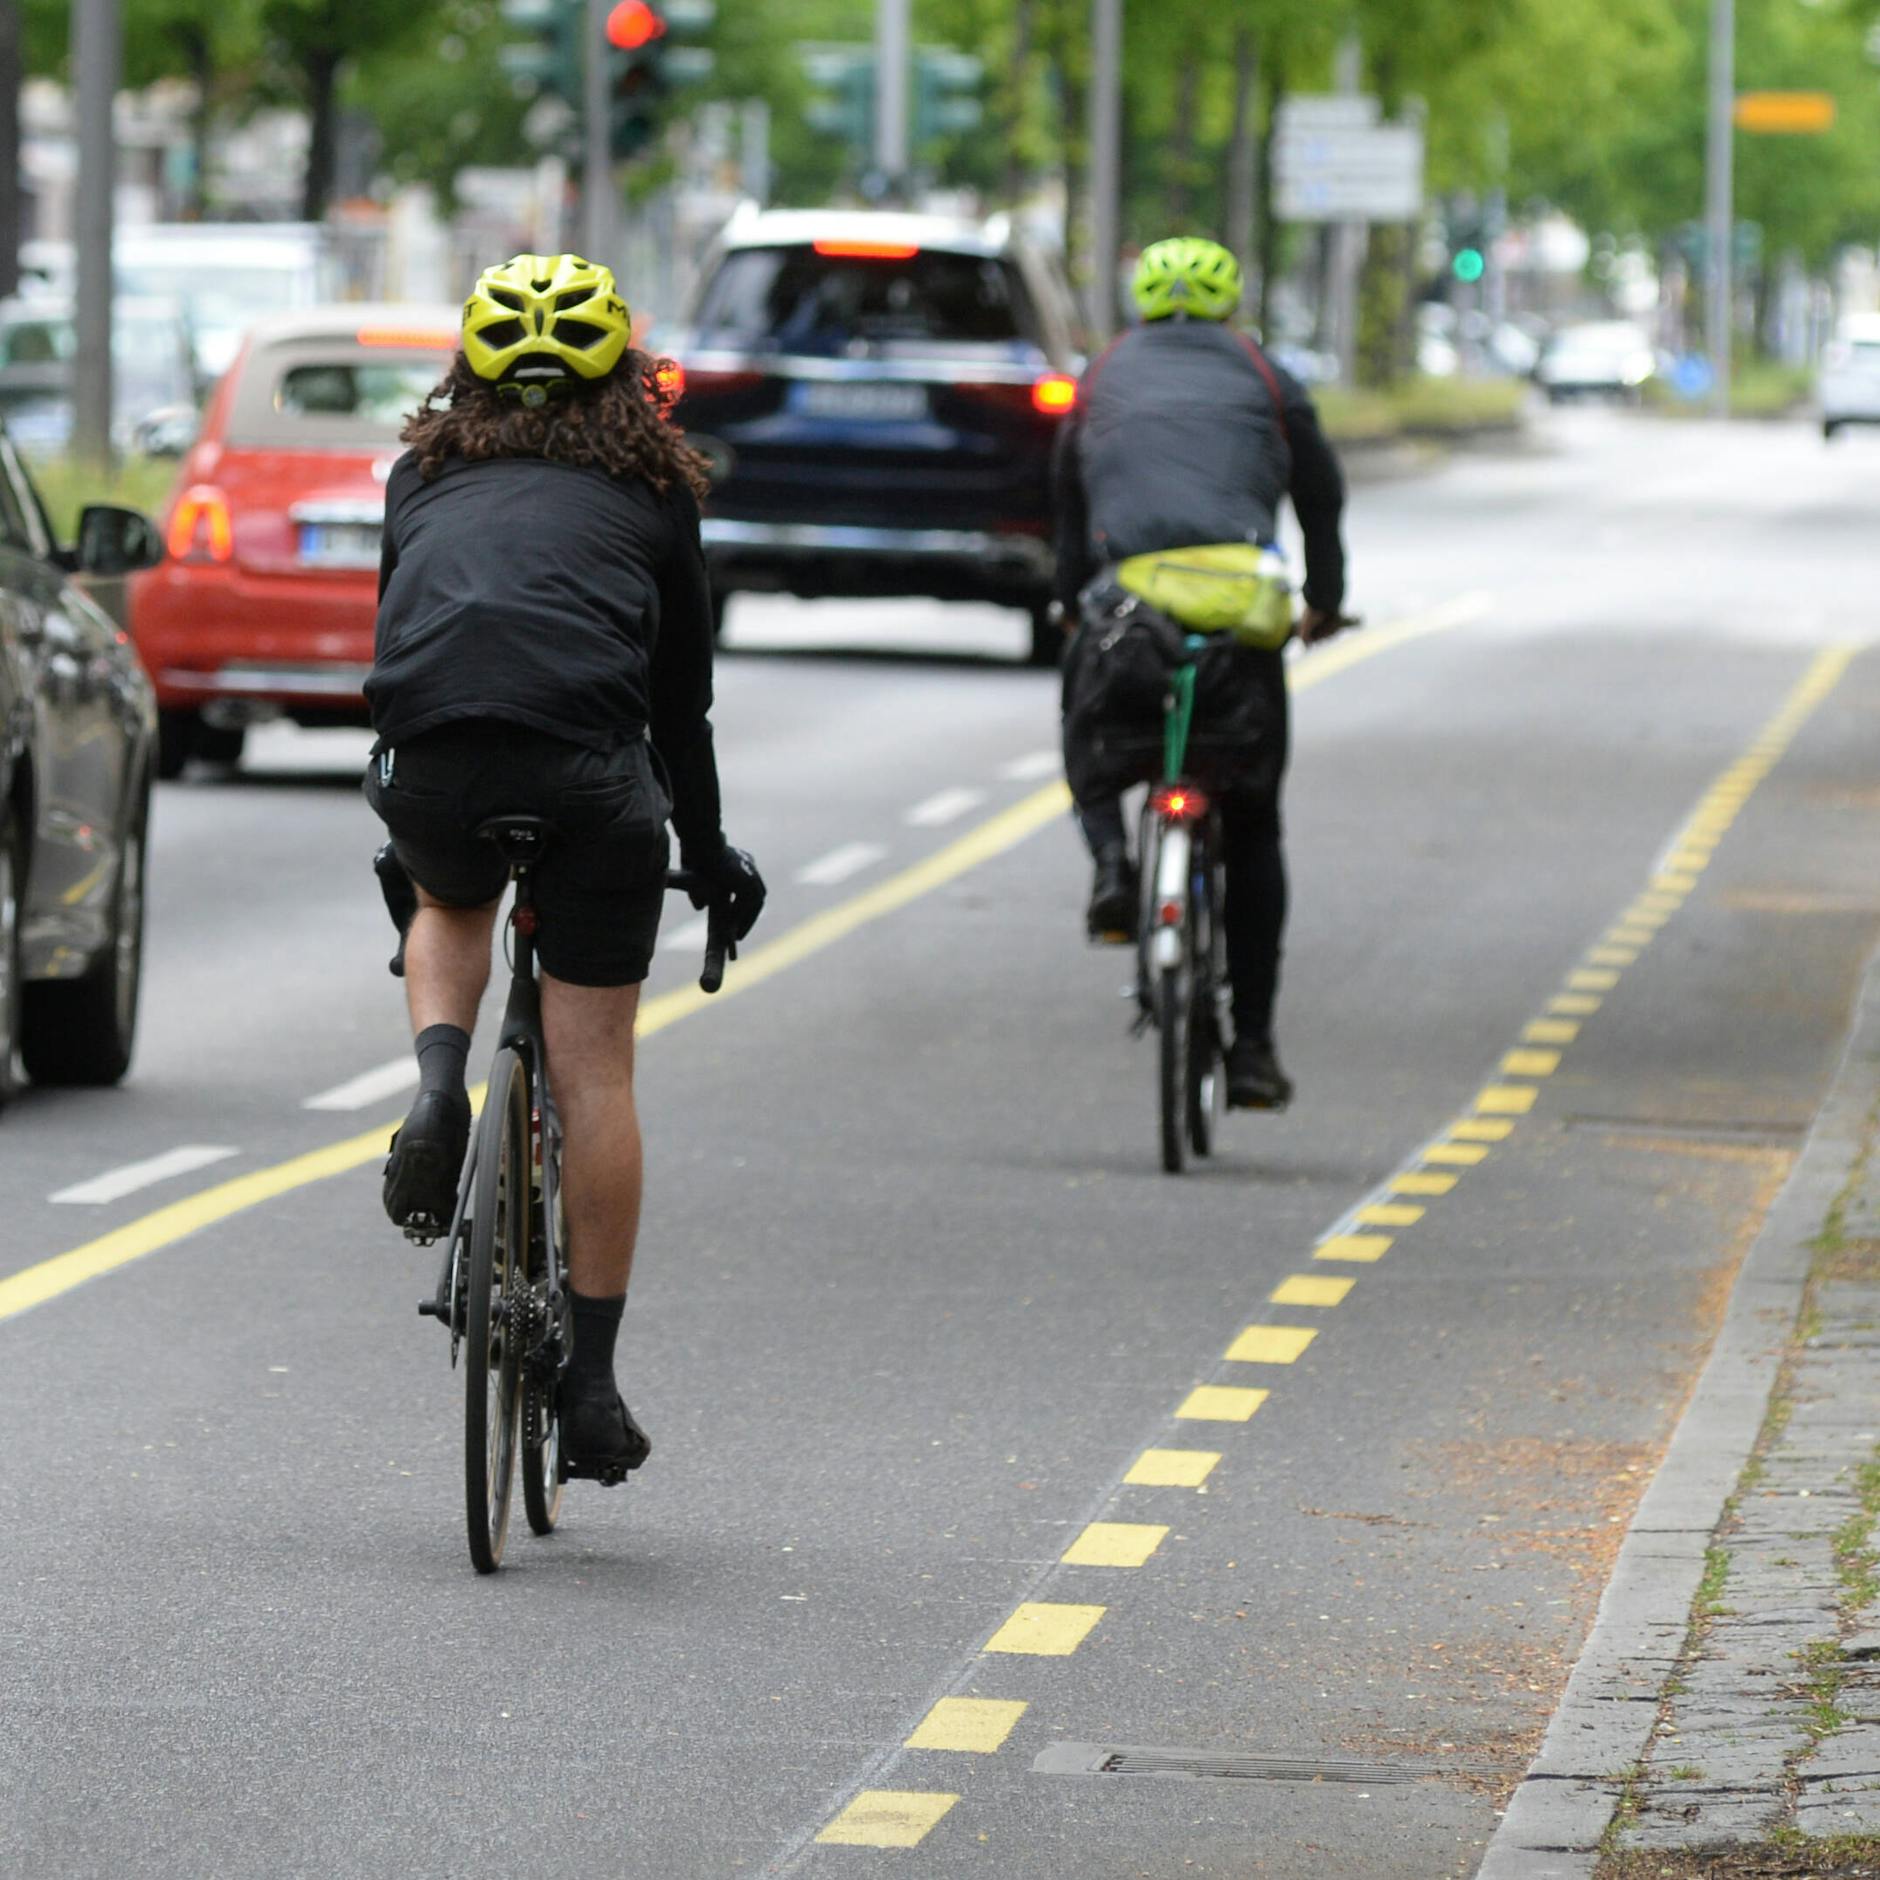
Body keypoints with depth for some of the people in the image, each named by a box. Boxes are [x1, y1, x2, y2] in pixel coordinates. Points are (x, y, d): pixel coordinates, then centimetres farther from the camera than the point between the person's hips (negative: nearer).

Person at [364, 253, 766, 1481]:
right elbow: (683, 696, 26)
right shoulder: (649, 491, 23)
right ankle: (592, 1380, 8)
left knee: (452, 907, 37)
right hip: (588, 769, -2)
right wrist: (709, 857, 39)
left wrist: (403, 829, 47)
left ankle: (440, 1089, 7)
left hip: (432, 768, 2)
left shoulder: (427, 477, 26)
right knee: (595, 1068, 8)